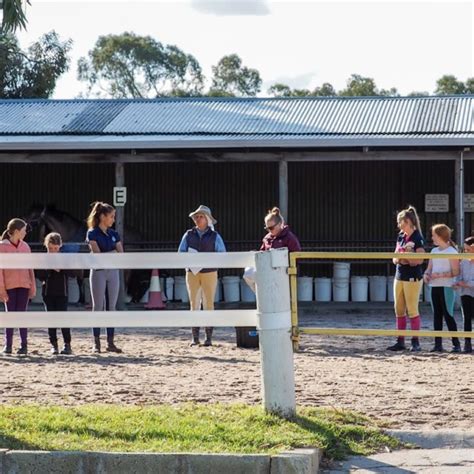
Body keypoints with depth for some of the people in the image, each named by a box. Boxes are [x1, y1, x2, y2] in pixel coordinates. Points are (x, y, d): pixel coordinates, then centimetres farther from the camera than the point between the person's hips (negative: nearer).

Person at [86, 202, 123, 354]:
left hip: (113, 272, 5)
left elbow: (121, 255, 4)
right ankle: (96, 342, 3)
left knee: (112, 307, 3)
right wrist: (113, 252, -5)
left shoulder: (114, 234, 11)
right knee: (98, 307, -1)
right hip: (98, 272, -5)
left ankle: (110, 342, 6)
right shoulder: (92, 233, -5)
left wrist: (106, 255, -12)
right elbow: (97, 254, -14)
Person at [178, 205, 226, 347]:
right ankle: (195, 337, 6)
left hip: (209, 273, -2)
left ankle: (209, 337, 4)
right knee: (194, 304, 2)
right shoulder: (188, 235, 6)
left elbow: (222, 254, -3)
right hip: (192, 273, 2)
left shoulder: (214, 236, 1)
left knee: (208, 304, 0)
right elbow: (180, 252, 6)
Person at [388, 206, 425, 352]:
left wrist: (403, 257, -12)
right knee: (399, 311, 8)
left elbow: (419, 260, -17)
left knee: (412, 310, -3)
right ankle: (400, 342, 14)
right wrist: (398, 259, -10)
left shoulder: (417, 238, -12)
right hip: (399, 277, 8)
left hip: (413, 278, -7)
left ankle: (415, 342, 3)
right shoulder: (400, 236, 10)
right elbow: (395, 258, 12)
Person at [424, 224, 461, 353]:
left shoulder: (452, 252, -7)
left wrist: (440, 275, -20)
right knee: (437, 315, 6)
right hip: (434, 286, 7)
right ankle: (438, 343, 8)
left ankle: (456, 344, -4)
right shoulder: (434, 251, 15)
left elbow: (455, 272, -12)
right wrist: (426, 274, -5)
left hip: (447, 287, -7)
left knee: (448, 314, -8)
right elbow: (429, 268, 17)